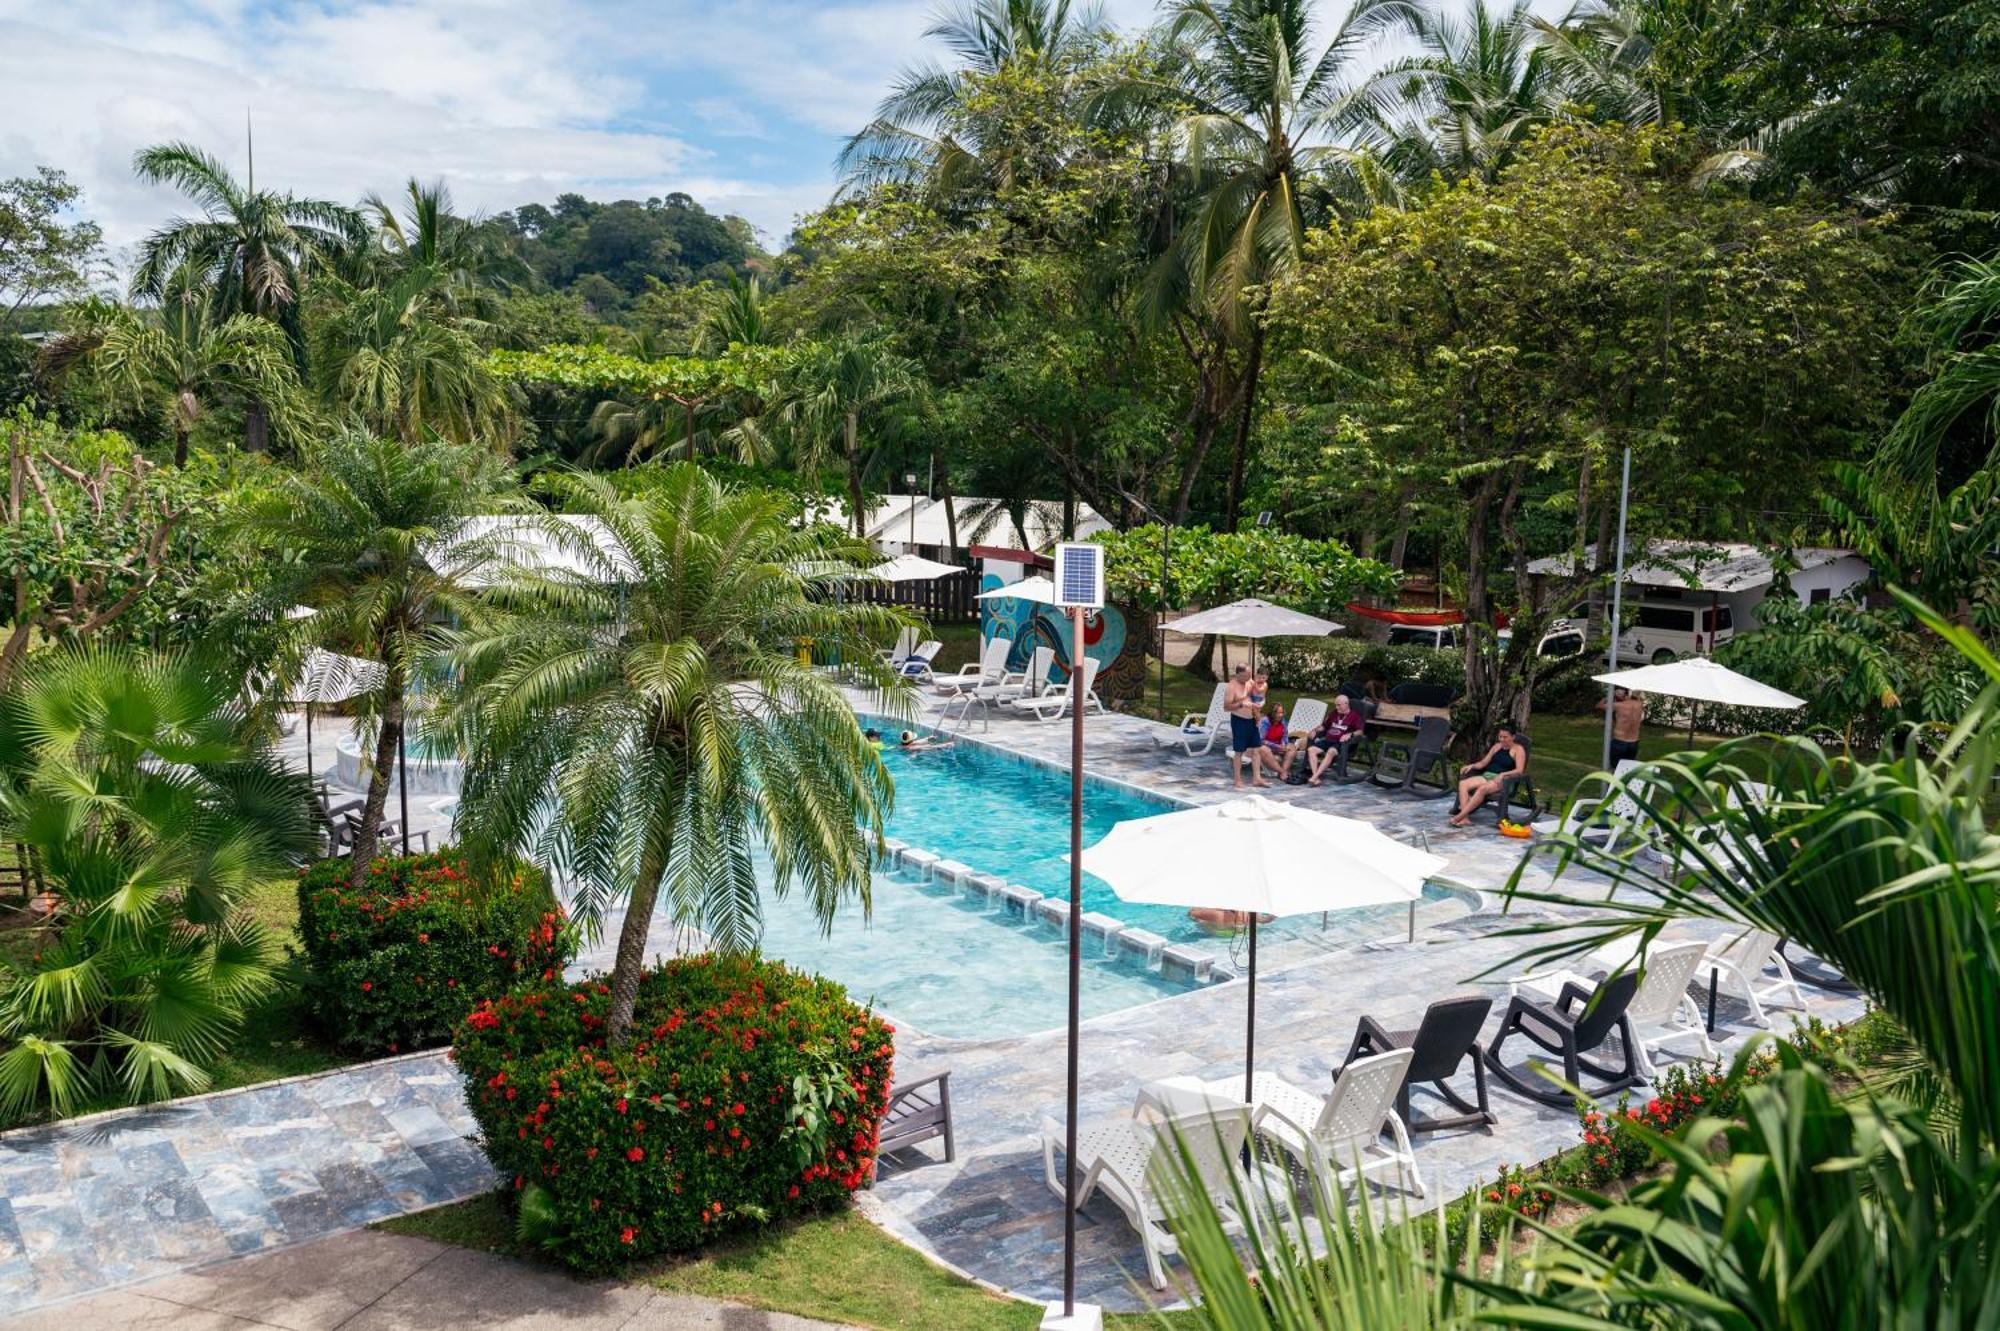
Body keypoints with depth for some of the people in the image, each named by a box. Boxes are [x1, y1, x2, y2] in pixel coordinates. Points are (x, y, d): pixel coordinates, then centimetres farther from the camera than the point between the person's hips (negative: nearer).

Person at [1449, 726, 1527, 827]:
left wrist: (1503, 774, -28)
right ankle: (1465, 818, -35)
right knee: (1463, 784, -22)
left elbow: (1519, 770, -13)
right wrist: (1472, 765, 0)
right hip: (1487, 775, 6)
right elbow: (1483, 763, 20)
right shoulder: (1497, 746, 19)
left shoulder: (1518, 749, 0)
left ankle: (1459, 816, -39)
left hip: (1503, 780, -6)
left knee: (1482, 788, -38)